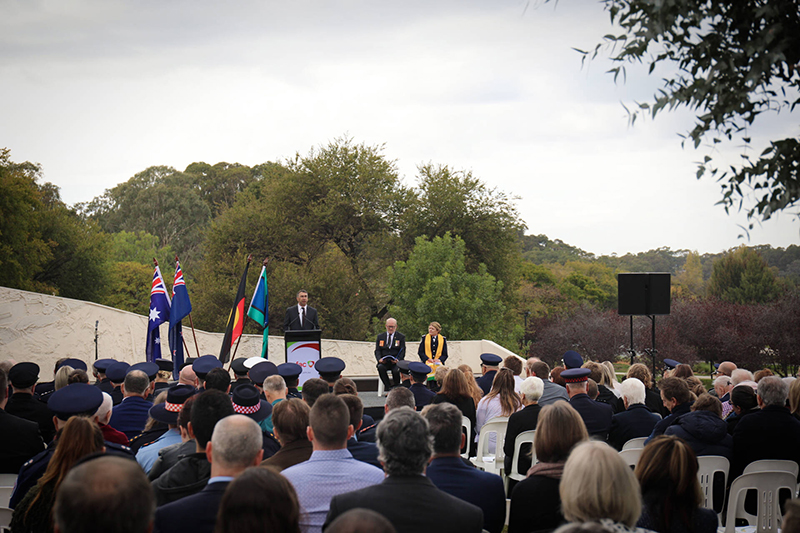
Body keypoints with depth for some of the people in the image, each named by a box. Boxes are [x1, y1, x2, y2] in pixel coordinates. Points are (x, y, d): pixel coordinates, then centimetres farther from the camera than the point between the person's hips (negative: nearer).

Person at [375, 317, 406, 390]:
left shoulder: (401, 337, 11)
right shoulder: (380, 337, 17)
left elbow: (402, 351, 2)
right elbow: (377, 350, 10)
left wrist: (397, 359, -19)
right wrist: (379, 359, -13)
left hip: (395, 362, -2)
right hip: (384, 362, 2)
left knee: (396, 370, -34)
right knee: (380, 367, -33)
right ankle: (389, 389, -25)